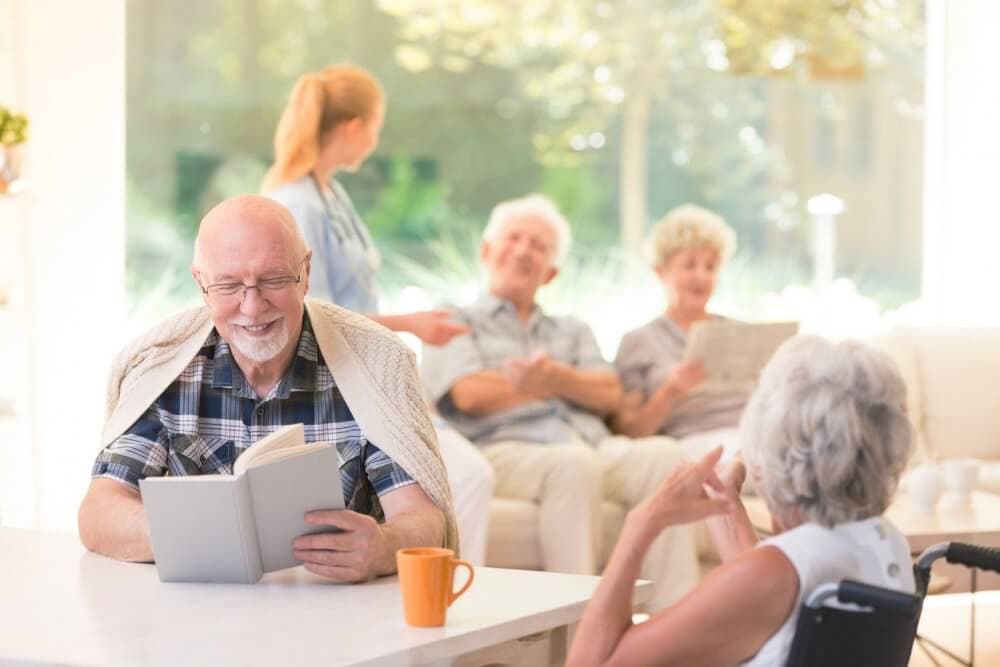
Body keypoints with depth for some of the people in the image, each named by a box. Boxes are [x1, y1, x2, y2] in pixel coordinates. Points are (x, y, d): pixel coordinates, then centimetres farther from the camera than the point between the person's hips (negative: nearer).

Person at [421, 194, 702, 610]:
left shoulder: (572, 331, 32)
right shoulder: (456, 322, 19)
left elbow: (609, 395, 12)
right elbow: (472, 394, -2)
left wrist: (555, 377, -11)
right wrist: (573, 383, 4)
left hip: (593, 445, 5)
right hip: (504, 450, -4)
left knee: (663, 457, -28)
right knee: (575, 464, -38)